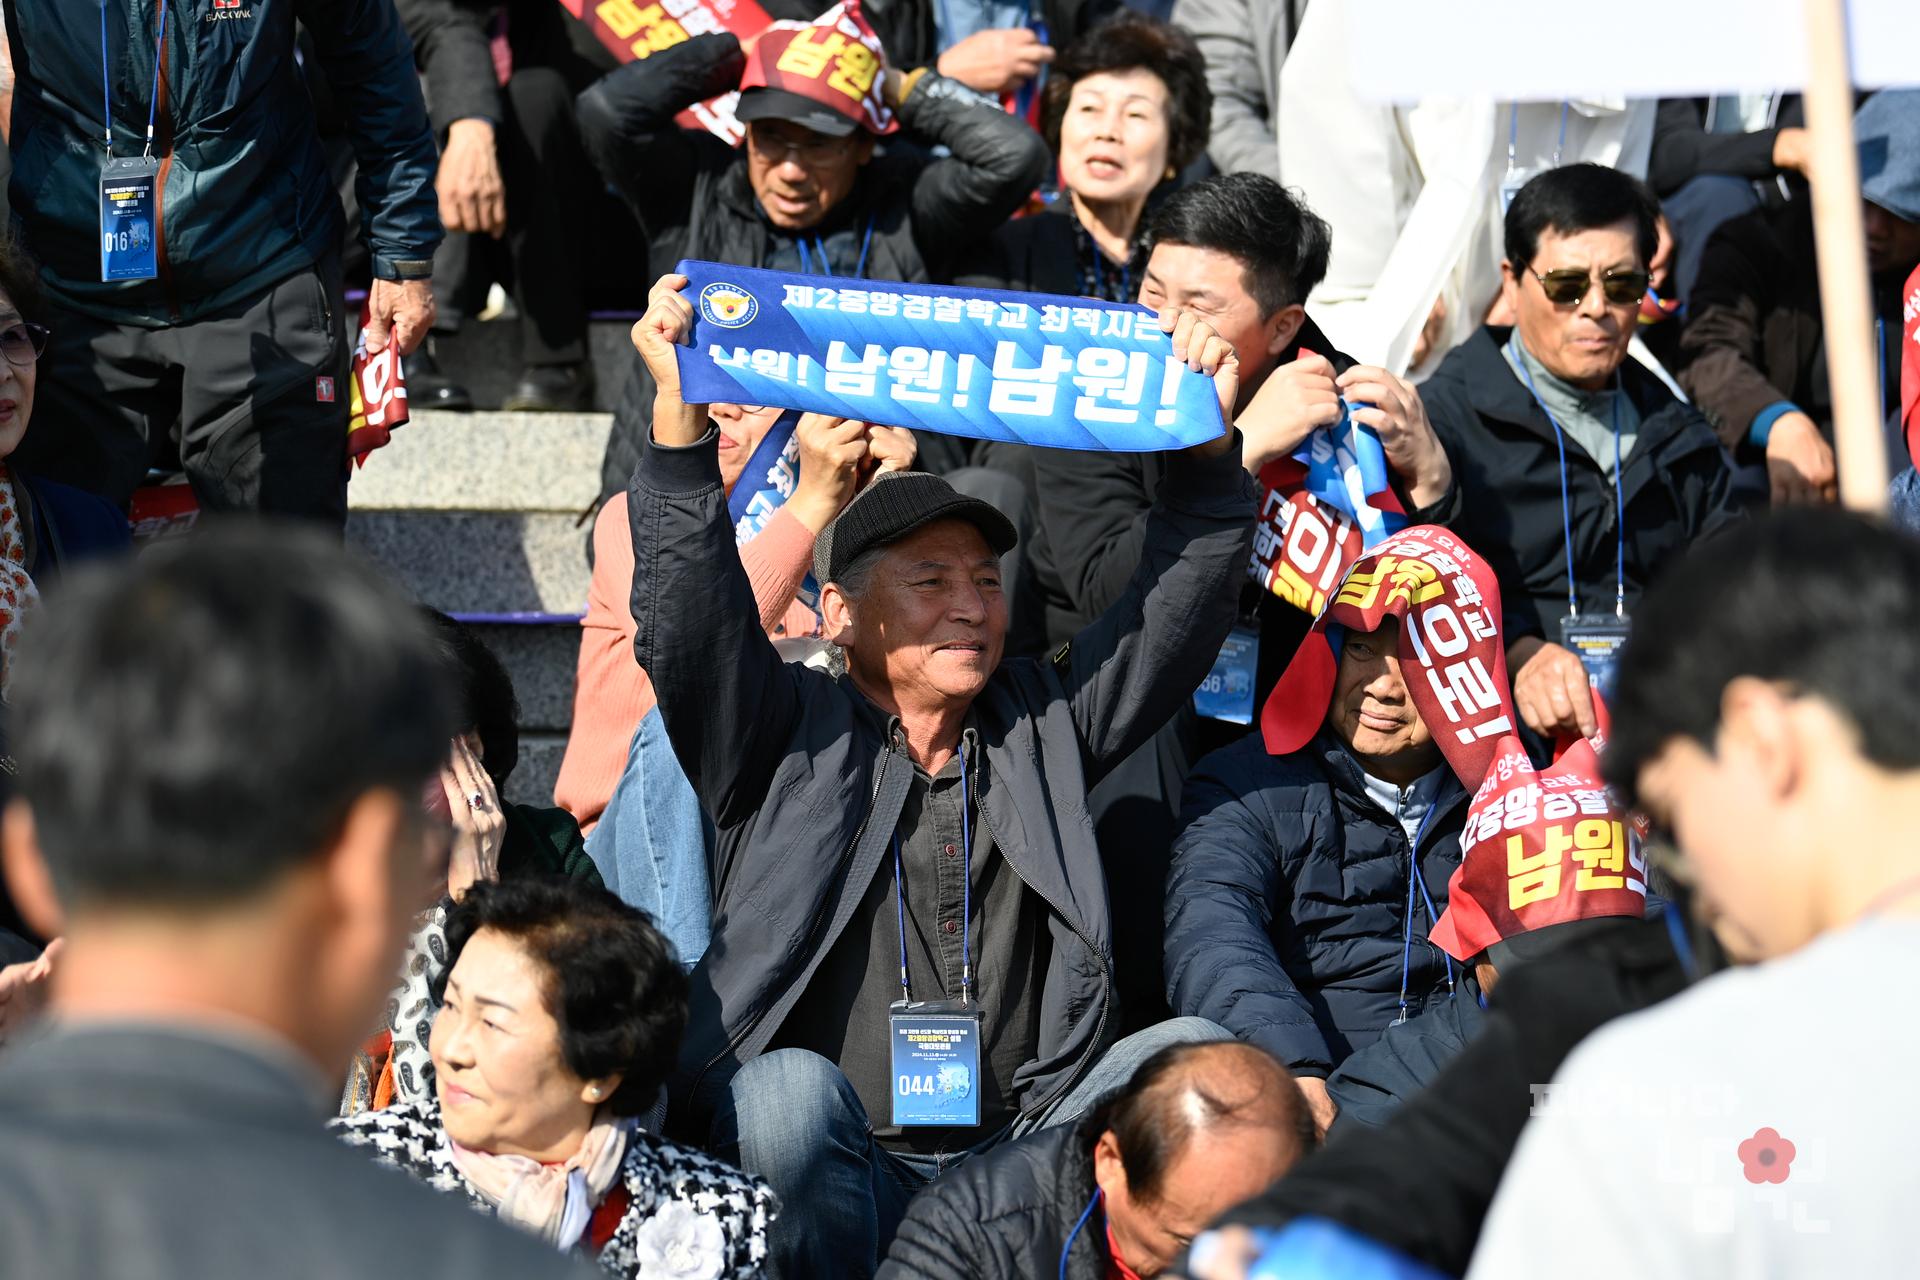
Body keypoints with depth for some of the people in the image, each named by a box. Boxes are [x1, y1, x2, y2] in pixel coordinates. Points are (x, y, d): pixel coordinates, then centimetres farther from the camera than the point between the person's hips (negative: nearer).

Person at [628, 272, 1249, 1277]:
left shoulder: (1044, 722, 19)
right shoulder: (787, 731, 8)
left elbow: (1171, 614, 10)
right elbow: (693, 626, -8)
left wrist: (1207, 449, -7)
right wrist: (680, 424, -22)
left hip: (1018, 1155, 3)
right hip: (830, 1165, -3)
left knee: (1196, 1053, -20)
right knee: (792, 1090, -36)